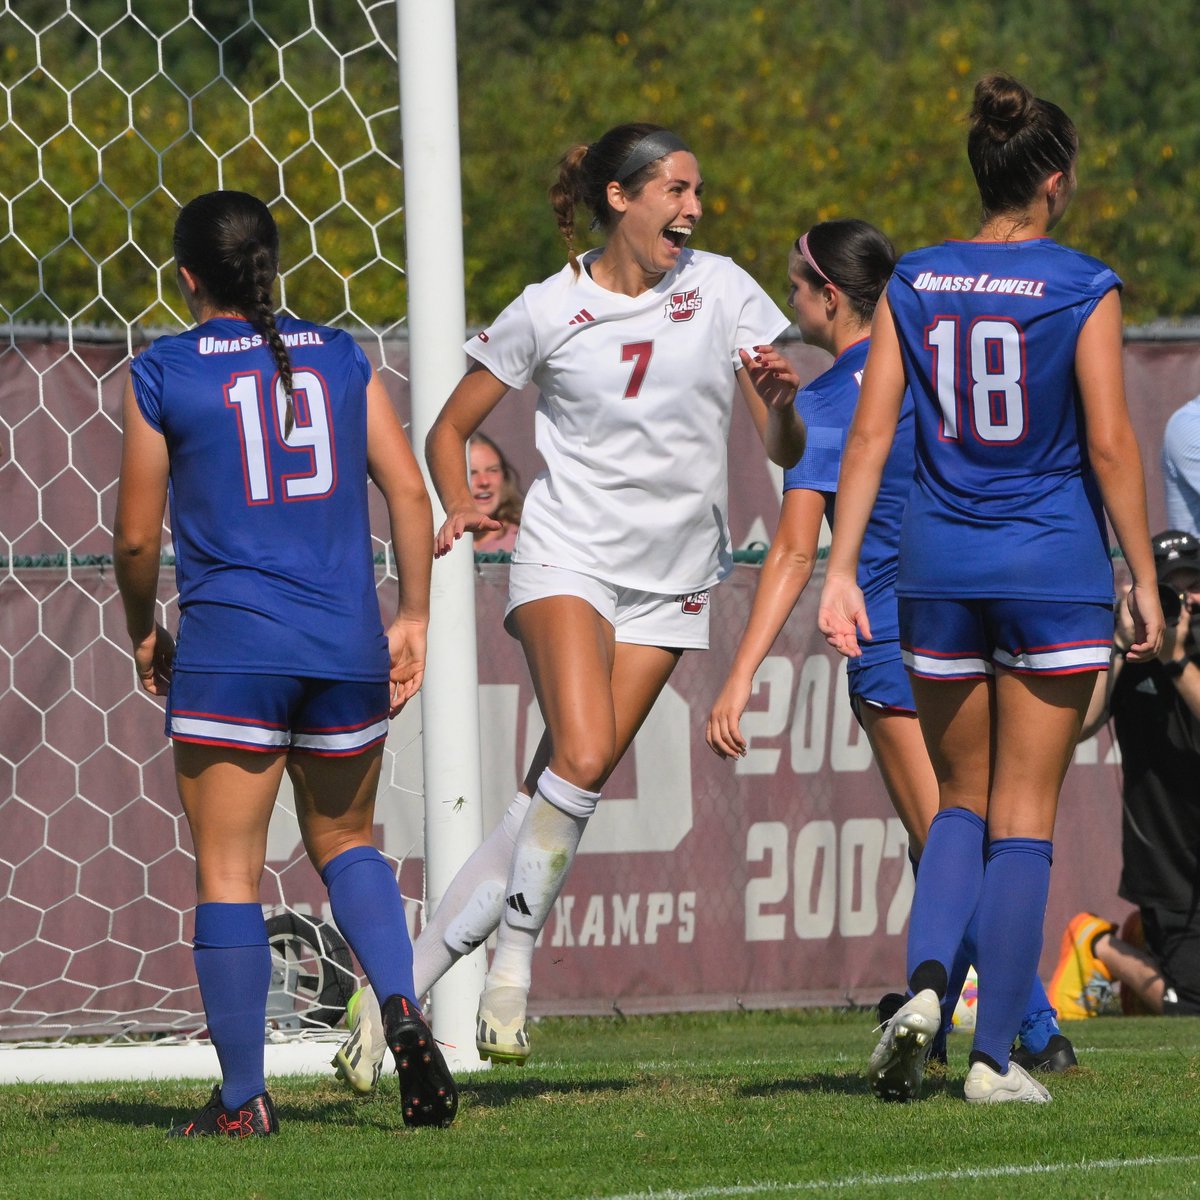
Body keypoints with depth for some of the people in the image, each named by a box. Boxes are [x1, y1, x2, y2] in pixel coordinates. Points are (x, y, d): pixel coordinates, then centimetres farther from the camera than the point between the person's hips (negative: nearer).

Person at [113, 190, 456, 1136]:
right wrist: (413, 618, 11)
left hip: (228, 648, -4)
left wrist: (143, 633, 17)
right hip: (347, 644, 4)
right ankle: (403, 1012, -2)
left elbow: (137, 537, 1)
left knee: (228, 870, 3)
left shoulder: (163, 375, -1)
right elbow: (409, 492, 3)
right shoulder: (341, 358, 8)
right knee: (346, 841, 21)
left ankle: (243, 1100, 2)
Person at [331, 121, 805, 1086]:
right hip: (566, 554, -3)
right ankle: (511, 968, -10)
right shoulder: (549, 312, -2)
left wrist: (780, 402, -21)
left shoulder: (722, 290, 2)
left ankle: (408, 977, 5)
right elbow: (450, 430, 9)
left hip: (672, 580, 3)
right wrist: (460, 508, -11)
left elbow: (786, 452, 2)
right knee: (581, 761, -25)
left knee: (566, 788, -2)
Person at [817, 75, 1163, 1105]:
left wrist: (841, 571, 1)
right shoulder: (1082, 288, -7)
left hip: (940, 567, 3)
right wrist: (1145, 580, -3)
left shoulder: (916, 285, 3)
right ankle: (996, 1057, 1)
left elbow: (870, 433, 0)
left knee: (963, 800, 17)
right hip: (1054, 567, -3)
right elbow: (1110, 446, -10)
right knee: (1024, 817, 4)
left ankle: (925, 981, -9)